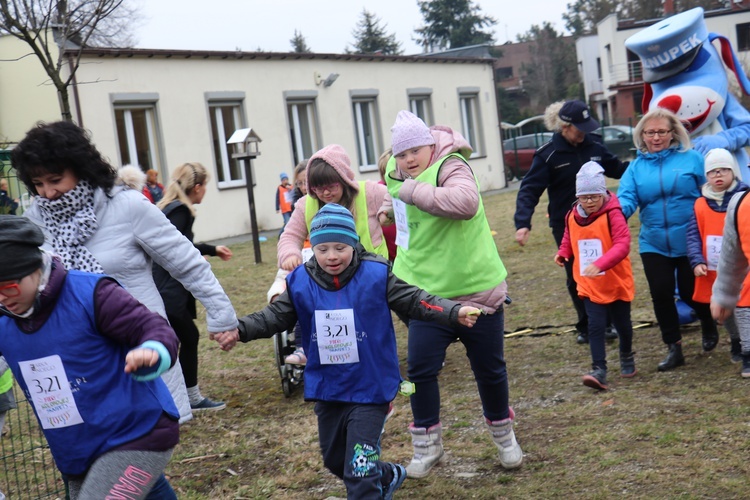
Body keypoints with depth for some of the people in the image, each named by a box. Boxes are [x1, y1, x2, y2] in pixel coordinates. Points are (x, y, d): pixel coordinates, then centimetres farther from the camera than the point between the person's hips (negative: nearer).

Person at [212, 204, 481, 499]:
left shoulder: (376, 275, -12)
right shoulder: (300, 283, -5)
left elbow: (415, 302, -9)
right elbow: (275, 317, 0)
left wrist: (455, 312, -21)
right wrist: (239, 329, -15)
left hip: (369, 388, -5)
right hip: (326, 389, 5)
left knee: (359, 471, -7)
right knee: (335, 460, 23)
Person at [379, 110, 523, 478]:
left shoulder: (451, 167, -17)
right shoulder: (398, 177, 4)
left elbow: (466, 202, -41)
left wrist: (412, 191, -36)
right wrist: (391, 210, 8)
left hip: (477, 291, -4)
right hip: (427, 295, 5)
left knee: (489, 369, 10)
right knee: (420, 369, -3)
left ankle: (503, 435, 35)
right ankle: (427, 446, 16)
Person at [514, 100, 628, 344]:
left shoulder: (594, 145, 0)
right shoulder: (547, 155, -12)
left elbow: (618, 168, 13)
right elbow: (528, 190, -16)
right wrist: (523, 223, -29)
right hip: (566, 226, -2)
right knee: (576, 277, 8)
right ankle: (585, 326, 21)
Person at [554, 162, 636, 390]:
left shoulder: (613, 215, -18)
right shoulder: (572, 217, -2)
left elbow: (622, 245, -27)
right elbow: (569, 239, 18)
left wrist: (600, 263, -40)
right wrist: (563, 252, -3)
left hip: (617, 283, -3)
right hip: (589, 286, 3)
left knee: (622, 323, 15)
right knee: (595, 326, -5)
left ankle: (627, 358, 41)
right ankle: (599, 370, -3)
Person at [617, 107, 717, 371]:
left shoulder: (691, 158, -2)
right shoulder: (636, 167, 5)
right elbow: (626, 198, -8)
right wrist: (618, 210, -31)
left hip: (690, 242, -2)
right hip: (653, 245, 3)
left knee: (690, 292, 4)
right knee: (661, 295, 0)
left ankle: (708, 321, 38)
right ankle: (674, 348, 14)